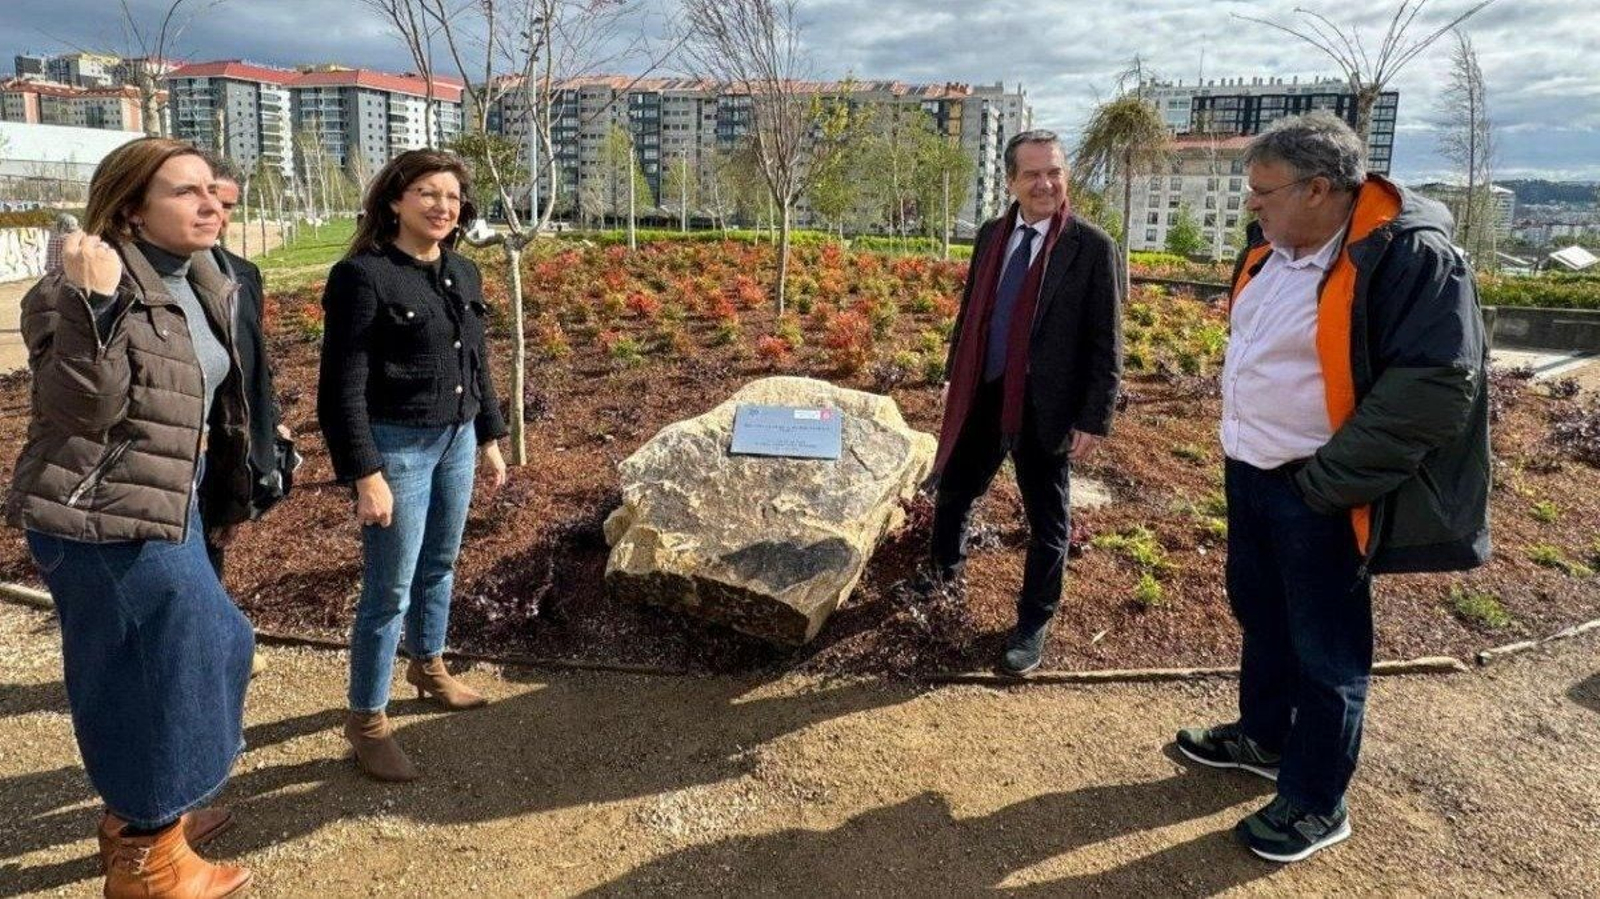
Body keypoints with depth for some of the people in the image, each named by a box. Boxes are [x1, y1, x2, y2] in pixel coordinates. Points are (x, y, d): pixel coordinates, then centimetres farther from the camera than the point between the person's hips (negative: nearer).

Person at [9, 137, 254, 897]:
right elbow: (82, 408, -27)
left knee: (188, 653, 21)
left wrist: (237, 473, 25)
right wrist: (92, 305, -37)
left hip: (165, 507, 10)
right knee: (149, 673, 1)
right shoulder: (89, 287, -18)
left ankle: (140, 813, 42)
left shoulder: (199, 282, 8)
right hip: (104, 518, -10)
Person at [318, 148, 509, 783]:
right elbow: (343, 386, -16)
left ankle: (428, 666, 43)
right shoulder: (362, 275, -14)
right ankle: (366, 720, 15)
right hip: (397, 446, -7)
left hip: (456, 441, 7)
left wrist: (490, 439, 16)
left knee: (440, 565, 20)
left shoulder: (463, 274, 7)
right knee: (389, 587, 0)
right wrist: (365, 475, -19)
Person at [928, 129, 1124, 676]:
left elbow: (1106, 343, -10)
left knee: (1046, 522, 9)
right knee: (952, 490, 19)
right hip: (982, 396, 5)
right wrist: (953, 376, 17)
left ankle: (1033, 626, 26)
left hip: (1045, 405, -5)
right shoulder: (991, 235, 5)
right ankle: (945, 572, 46)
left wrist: (1095, 420, -13)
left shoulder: (1092, 247, -10)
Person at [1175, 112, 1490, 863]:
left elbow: (1437, 383, -24)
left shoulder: (1408, 256, -20)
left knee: (1326, 653, 6)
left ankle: (1315, 803, 23)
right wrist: (1238, 444, 11)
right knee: (1260, 615, 23)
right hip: (1247, 472, 8)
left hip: (1315, 493, -8)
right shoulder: (1270, 248, 5)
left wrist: (1328, 478, -23)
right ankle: (1264, 736, 44)